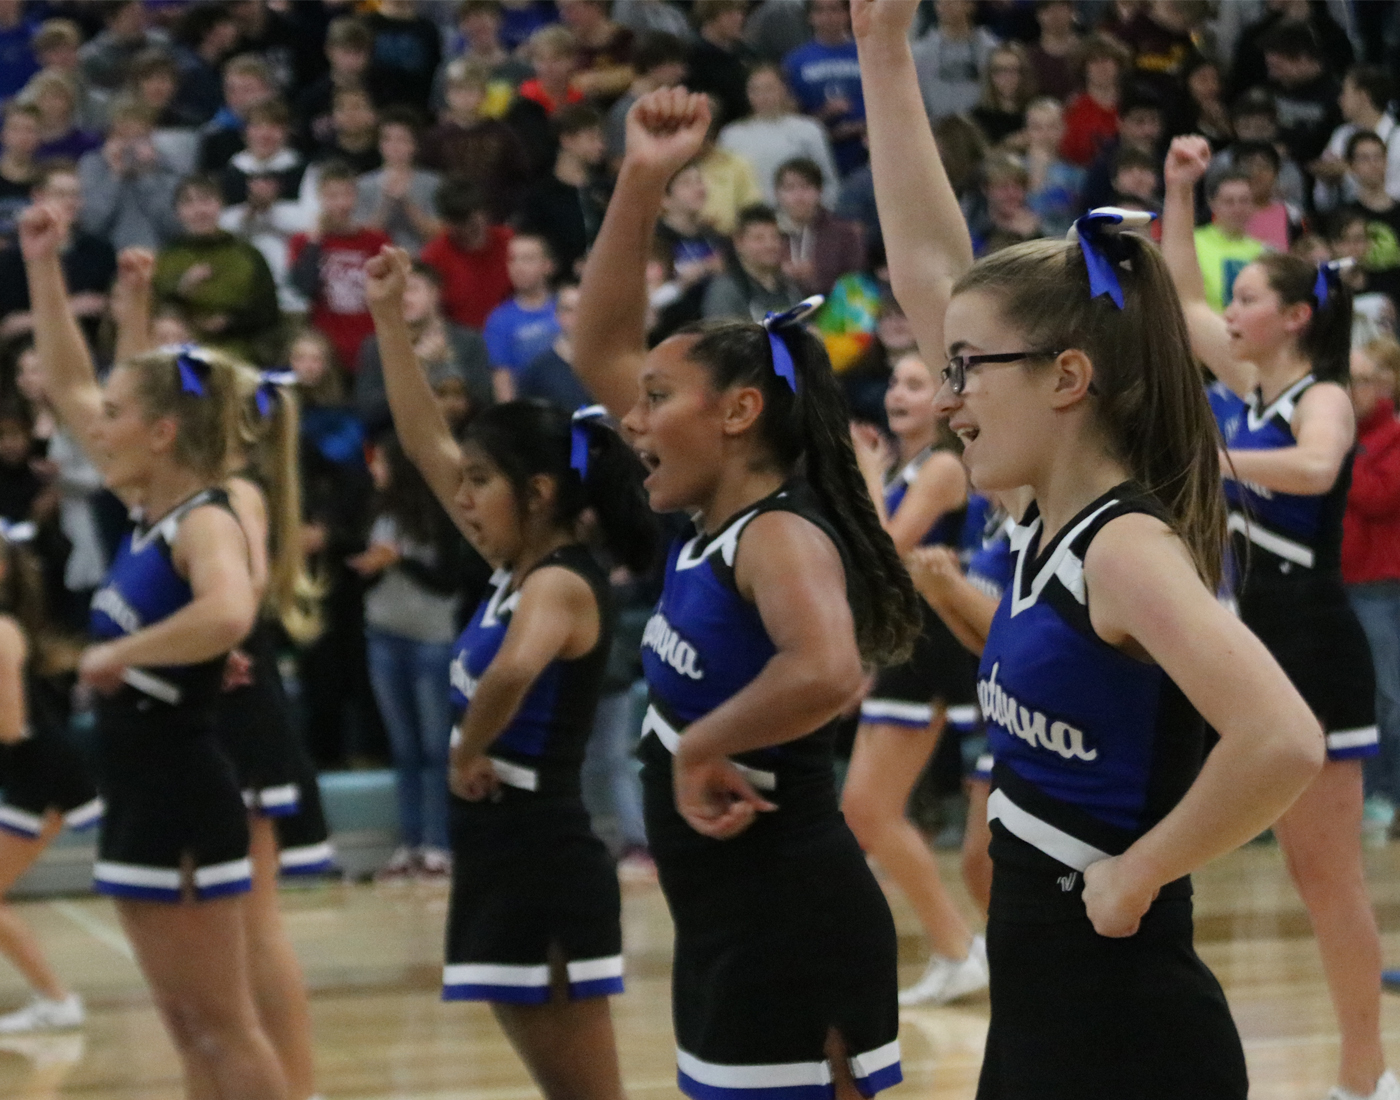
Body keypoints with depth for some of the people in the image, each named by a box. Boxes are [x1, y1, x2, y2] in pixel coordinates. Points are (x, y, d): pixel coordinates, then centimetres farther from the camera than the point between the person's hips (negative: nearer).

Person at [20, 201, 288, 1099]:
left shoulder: (207, 522, -15)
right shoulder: (154, 513, 10)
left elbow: (228, 616, -39)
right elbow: (70, 388, 20)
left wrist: (119, 655, -25)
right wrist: (43, 269, 15)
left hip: (183, 801, -9)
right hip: (141, 796, 9)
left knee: (221, 1026, -5)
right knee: (189, 1026, 11)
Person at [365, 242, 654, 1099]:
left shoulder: (561, 584, -15)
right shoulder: (520, 570, 11)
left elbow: (513, 672, -38)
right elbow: (427, 441, 17)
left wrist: (469, 755, -21)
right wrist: (389, 315, 15)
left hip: (545, 874, -9)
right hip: (501, 868, 9)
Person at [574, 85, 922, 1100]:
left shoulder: (781, 534, -14)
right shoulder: (712, 523, 11)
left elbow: (826, 673, -36)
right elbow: (601, 350, 17)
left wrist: (703, 749, -21)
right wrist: (641, 183, 9)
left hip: (791, 930, -9)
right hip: (726, 931, 9)